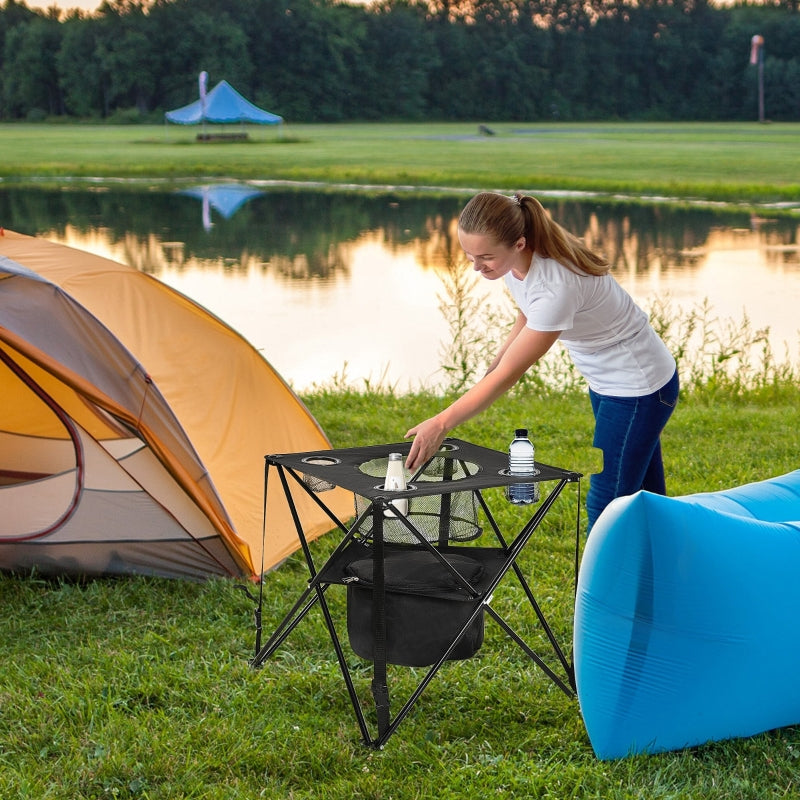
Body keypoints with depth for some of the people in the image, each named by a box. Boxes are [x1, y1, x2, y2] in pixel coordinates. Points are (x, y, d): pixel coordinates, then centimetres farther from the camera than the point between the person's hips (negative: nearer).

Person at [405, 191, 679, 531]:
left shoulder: (556, 287, -36)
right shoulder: (514, 260, -11)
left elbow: (508, 373, -32)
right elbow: (527, 316, 11)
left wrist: (441, 424, -32)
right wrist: (493, 365, -1)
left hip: (639, 387, -9)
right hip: (605, 381, 9)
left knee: (605, 507, -6)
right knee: (647, 500, 19)